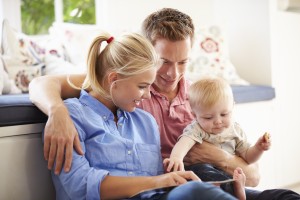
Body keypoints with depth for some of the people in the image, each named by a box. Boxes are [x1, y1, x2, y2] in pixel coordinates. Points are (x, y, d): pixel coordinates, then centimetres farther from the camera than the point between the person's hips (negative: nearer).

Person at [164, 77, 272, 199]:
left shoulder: (235, 130, 8)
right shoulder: (196, 129, -8)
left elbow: (247, 157, 16)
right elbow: (184, 142, -31)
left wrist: (258, 149, -6)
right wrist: (176, 157, -53)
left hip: (229, 175, 3)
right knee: (203, 169, -36)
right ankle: (234, 187, -35)